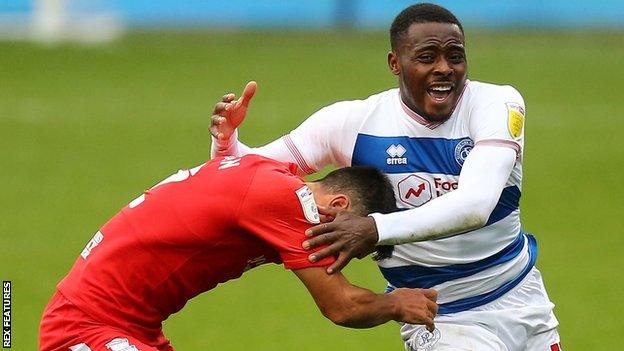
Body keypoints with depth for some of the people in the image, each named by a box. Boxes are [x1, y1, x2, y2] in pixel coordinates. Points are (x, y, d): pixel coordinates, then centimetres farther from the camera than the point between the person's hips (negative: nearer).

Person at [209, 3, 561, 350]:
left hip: (524, 297, 2)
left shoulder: (497, 104, -17)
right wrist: (226, 138, -31)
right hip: (441, 320, -2)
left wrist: (378, 229, -47)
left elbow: (476, 204, -34)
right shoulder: (356, 122, -13)